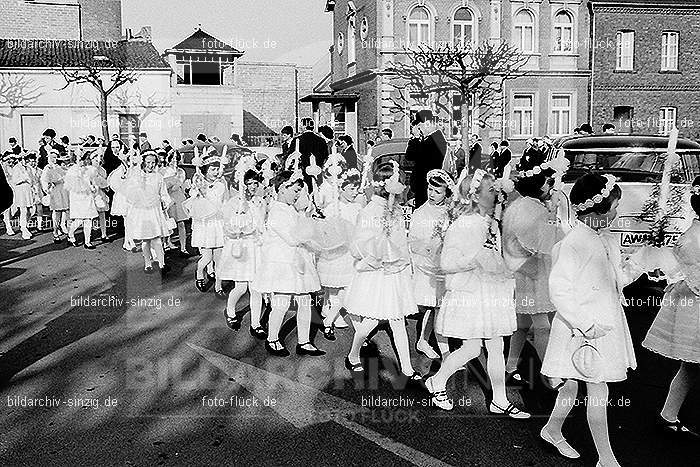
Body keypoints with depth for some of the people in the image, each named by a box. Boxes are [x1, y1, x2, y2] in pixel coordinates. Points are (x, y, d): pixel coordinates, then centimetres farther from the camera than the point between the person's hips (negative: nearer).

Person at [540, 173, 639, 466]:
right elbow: (559, 292, -20)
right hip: (583, 330, -8)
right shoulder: (571, 245, -19)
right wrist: (586, 324, -23)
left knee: (573, 385, 18)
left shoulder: (610, 242, 7)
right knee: (598, 391, -3)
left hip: (605, 326, 8)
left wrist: (626, 274, -1)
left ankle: (552, 430, 37)